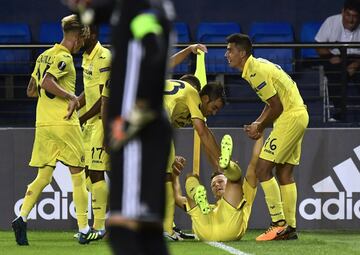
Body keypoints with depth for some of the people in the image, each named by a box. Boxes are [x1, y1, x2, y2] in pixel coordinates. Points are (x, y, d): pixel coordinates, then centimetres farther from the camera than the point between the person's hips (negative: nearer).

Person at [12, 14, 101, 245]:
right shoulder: (64, 57, -11)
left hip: (43, 123, 8)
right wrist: (71, 96, -16)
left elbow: (31, 91, 22)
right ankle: (84, 230, 3)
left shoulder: (45, 56, 15)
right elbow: (47, 83, -25)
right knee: (78, 176, 2)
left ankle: (22, 218, -10)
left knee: (44, 176, 9)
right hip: (64, 123, -8)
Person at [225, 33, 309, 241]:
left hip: (290, 117, -10)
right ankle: (291, 227, 12)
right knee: (285, 173, 12)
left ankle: (279, 224, -10)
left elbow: (276, 107, -16)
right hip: (299, 115, 10)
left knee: (263, 169, -9)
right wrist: (258, 124, 9)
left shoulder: (256, 72, -17)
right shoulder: (257, 66, 14)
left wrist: (260, 127, -4)